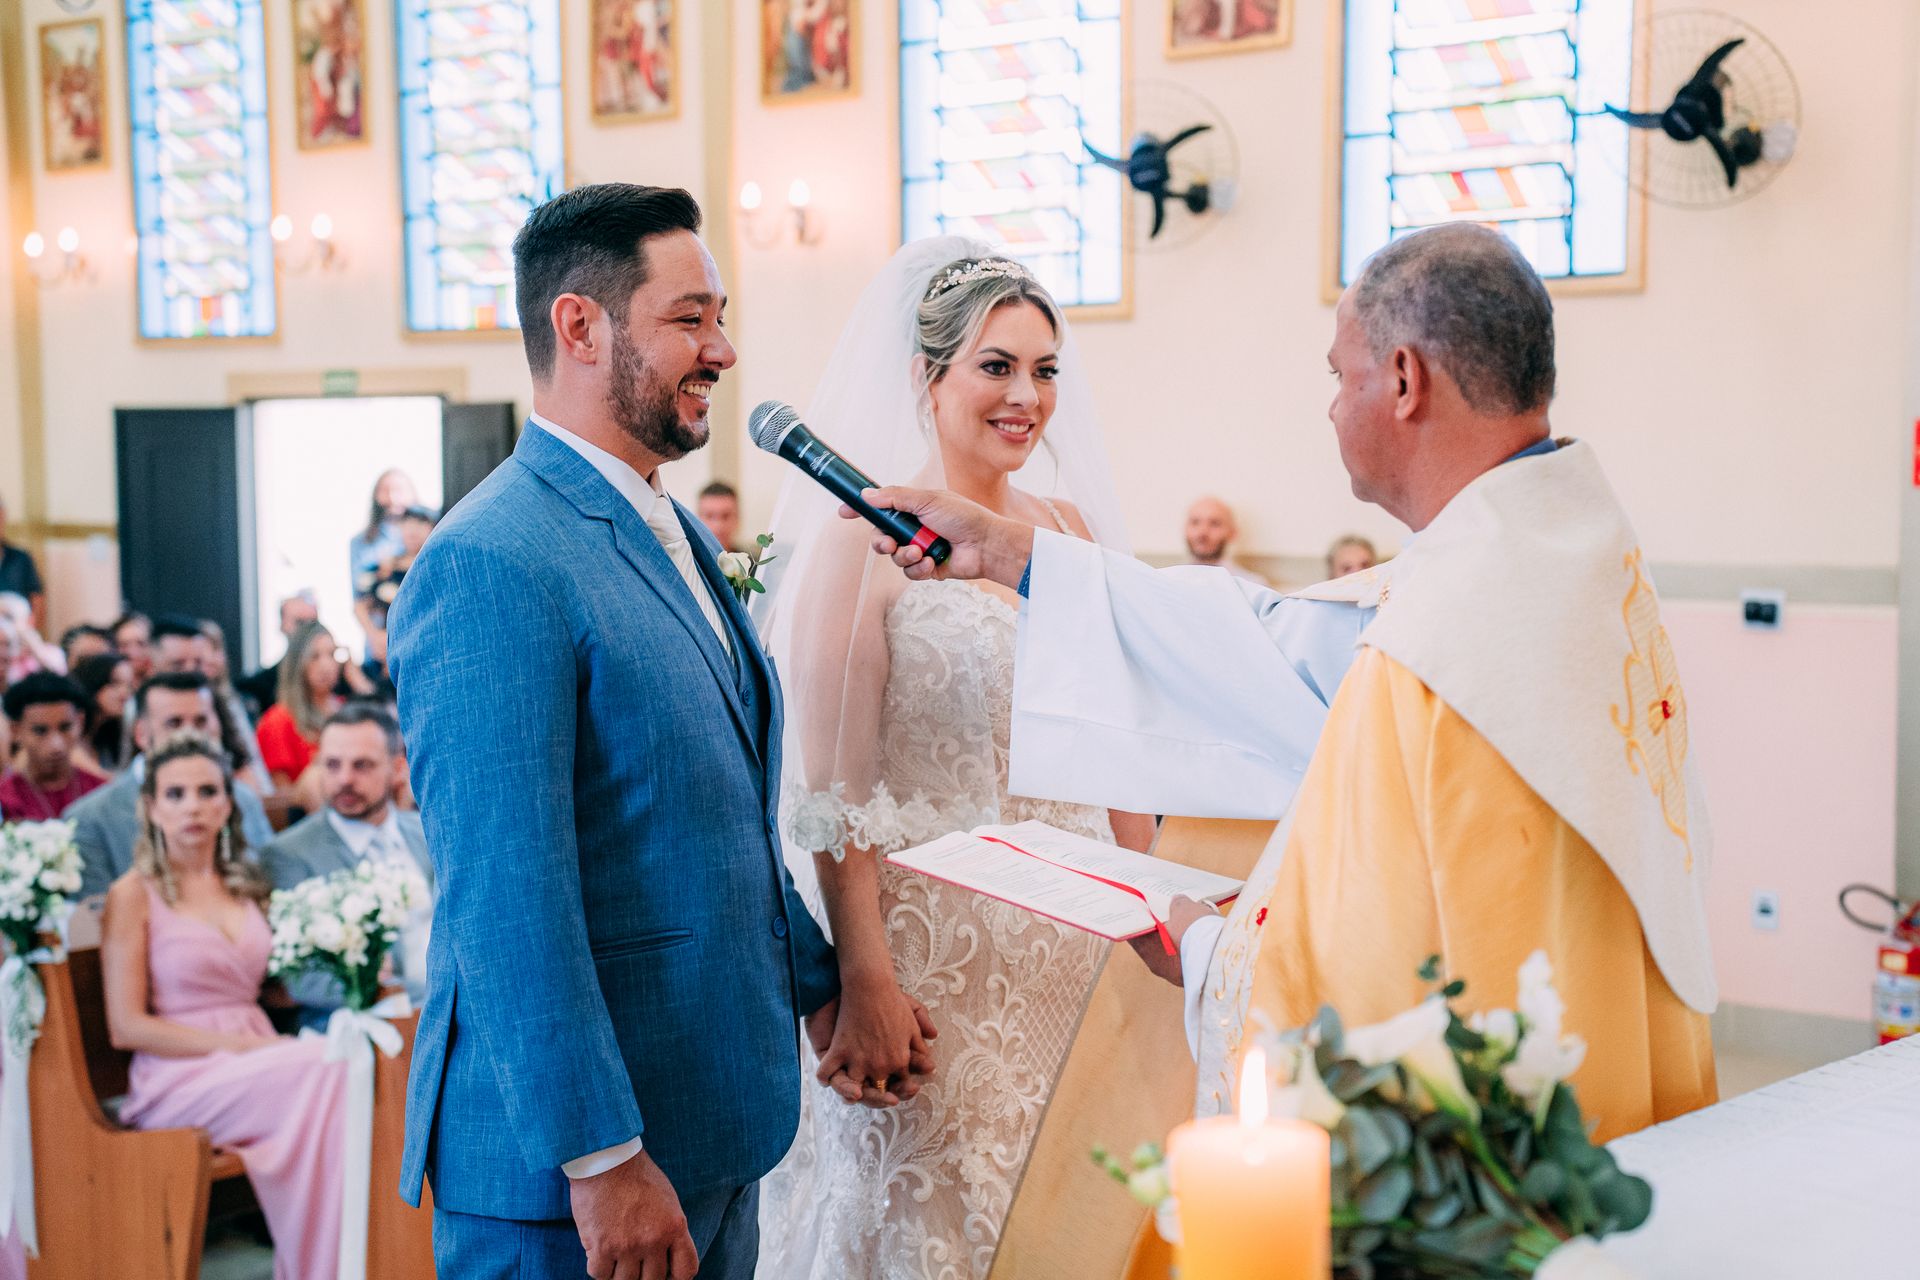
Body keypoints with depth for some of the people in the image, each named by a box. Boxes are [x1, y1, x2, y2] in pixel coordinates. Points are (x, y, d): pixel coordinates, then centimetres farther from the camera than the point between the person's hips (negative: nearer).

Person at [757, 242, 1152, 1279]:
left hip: (1069, 940, 6)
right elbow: (831, 787, -12)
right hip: (929, 944, -5)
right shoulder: (864, 535, -9)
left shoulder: (1071, 528, 8)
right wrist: (865, 983, -17)